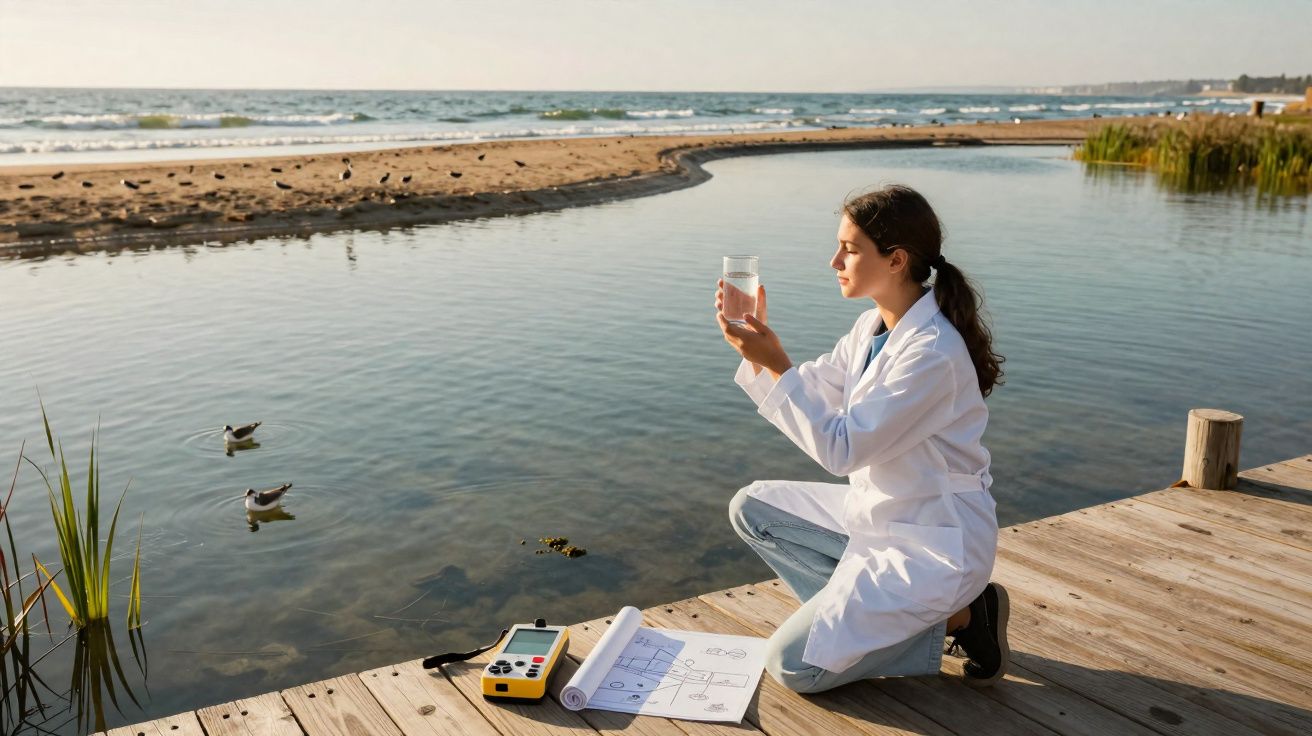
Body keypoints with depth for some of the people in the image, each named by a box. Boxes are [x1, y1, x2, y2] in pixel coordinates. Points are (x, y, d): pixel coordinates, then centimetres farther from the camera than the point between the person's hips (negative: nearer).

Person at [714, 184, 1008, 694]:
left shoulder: (933, 352, -27)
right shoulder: (872, 327, 2)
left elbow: (842, 449, -25)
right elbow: (811, 397, 8)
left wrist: (776, 365, -26)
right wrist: (759, 345, -6)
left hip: (933, 543, -9)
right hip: (878, 514, 9)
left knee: (791, 665, -10)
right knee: (751, 508, 6)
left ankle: (951, 617, 1)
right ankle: (851, 608, 5)